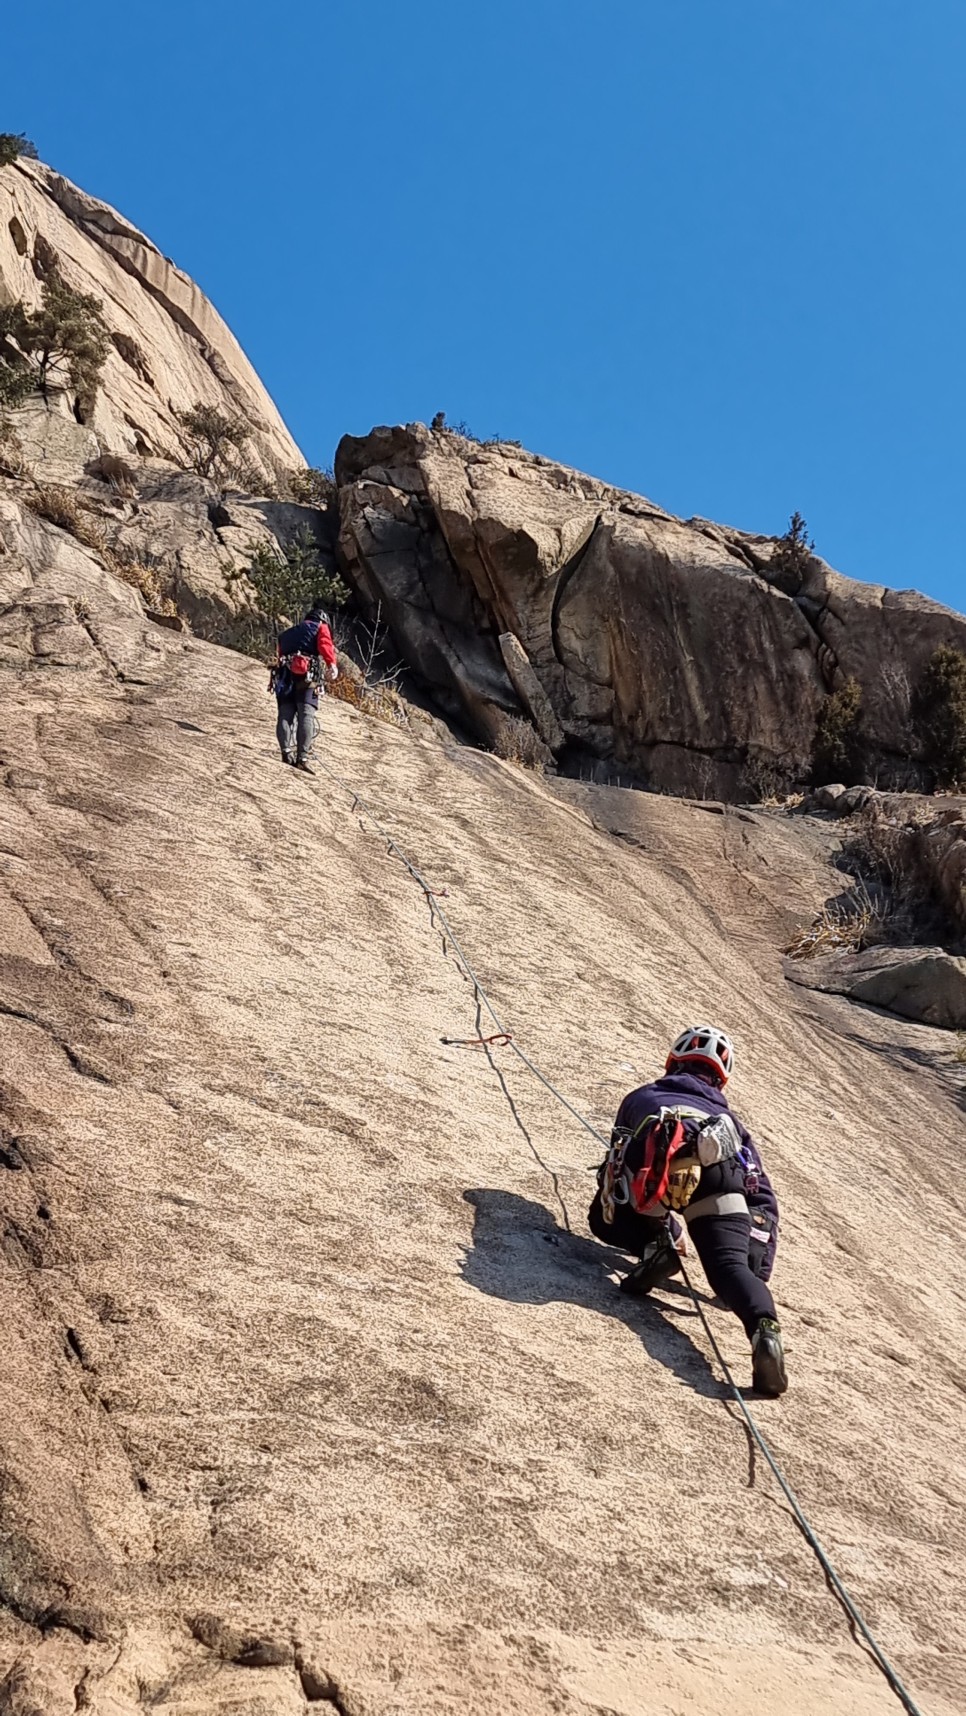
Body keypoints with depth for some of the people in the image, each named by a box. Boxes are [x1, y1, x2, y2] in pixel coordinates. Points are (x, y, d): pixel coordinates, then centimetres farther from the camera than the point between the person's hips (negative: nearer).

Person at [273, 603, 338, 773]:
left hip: (284, 677, 5)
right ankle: (303, 757, -24)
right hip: (307, 676, -5)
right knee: (306, 716, -13)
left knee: (285, 716, 0)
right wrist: (332, 665, -13)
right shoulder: (320, 628, 18)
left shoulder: (287, 633, 35)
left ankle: (287, 752, -16)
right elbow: (325, 645, -3)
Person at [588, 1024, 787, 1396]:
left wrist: (661, 1229, 64)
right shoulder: (726, 1117, 41)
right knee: (729, 1264, -7)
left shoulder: (641, 1097, 42)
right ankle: (764, 1329, -38)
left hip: (652, 1164, 0)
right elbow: (762, 1194, 33)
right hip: (716, 1169, 0)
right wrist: (758, 1274, 30)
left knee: (605, 1218, 28)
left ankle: (654, 1248, 0)